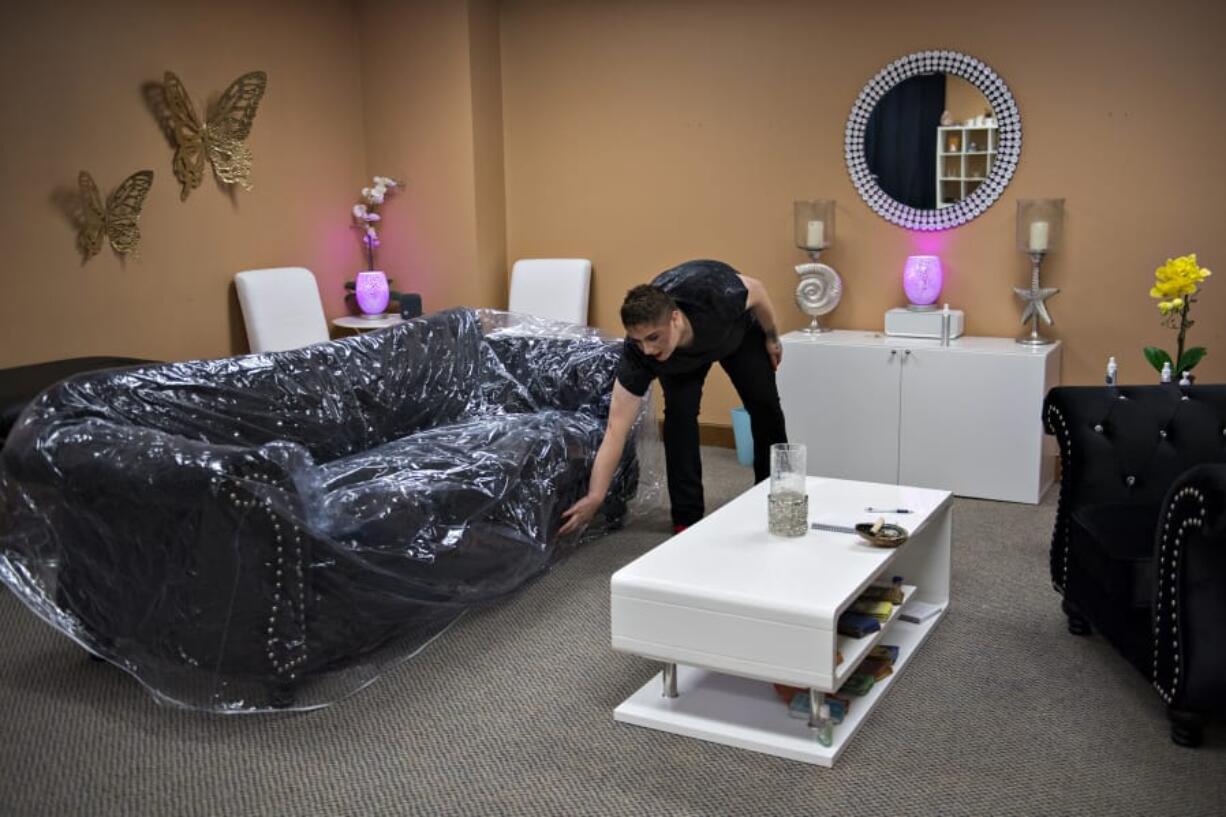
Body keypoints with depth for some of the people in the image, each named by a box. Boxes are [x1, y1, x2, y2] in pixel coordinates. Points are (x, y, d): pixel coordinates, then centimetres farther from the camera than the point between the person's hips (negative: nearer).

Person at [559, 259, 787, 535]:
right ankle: (687, 519, -7)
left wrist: (772, 338, -7)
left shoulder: (715, 296, -46)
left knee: (765, 406, 1)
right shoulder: (637, 352, -40)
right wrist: (594, 497, -46)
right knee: (679, 413, -19)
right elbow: (616, 429, -39)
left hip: (740, 329, 0)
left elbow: (756, 289, -21)